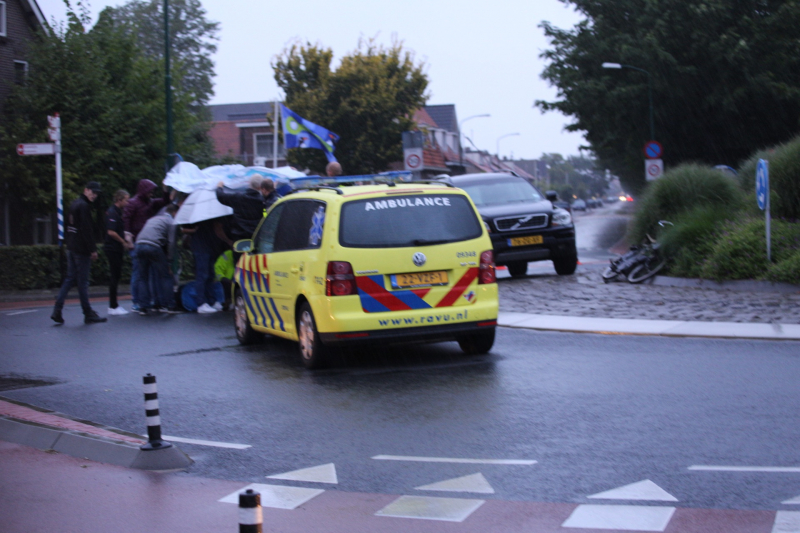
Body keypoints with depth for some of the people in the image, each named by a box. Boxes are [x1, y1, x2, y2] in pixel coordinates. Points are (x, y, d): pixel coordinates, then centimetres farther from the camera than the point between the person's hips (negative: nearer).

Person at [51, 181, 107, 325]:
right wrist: (93, 249, -15)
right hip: (82, 249, -9)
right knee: (83, 282, -4)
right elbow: (87, 230, -19)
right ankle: (89, 314, 2)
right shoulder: (84, 206, -14)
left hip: (71, 248, 9)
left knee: (70, 279, 11)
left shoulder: (73, 204, 16)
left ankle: (57, 310, 3)